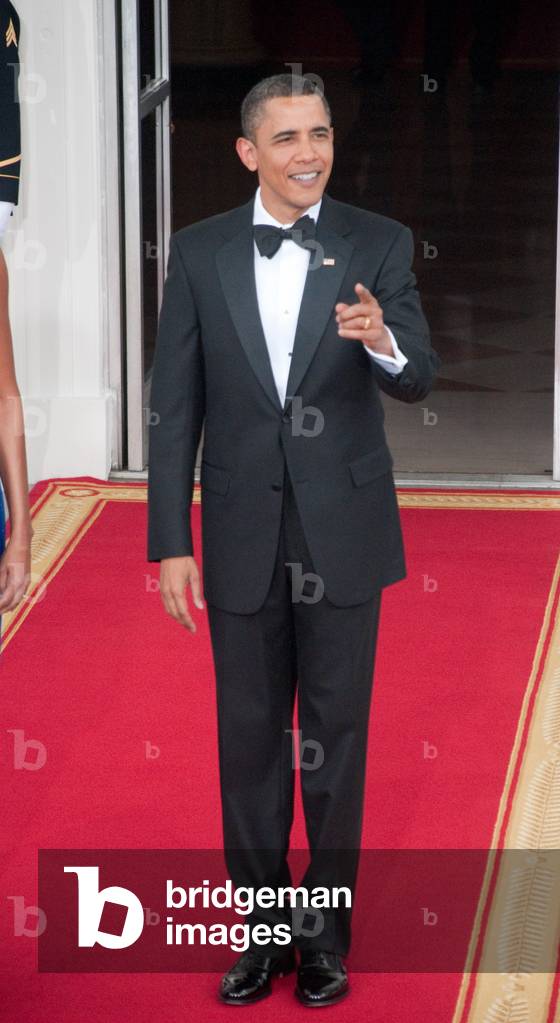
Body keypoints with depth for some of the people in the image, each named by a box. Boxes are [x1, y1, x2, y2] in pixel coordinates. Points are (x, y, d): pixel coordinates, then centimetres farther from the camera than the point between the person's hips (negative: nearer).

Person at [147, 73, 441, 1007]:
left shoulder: (379, 246, -5)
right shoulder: (200, 252, -2)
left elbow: (418, 379, -13)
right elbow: (174, 407, -1)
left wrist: (382, 341, -37)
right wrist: (171, 545, -4)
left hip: (343, 534, -1)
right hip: (243, 536, 1)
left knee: (335, 734, 8)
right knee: (250, 736, 10)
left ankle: (326, 931, 21)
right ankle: (264, 927, 23)